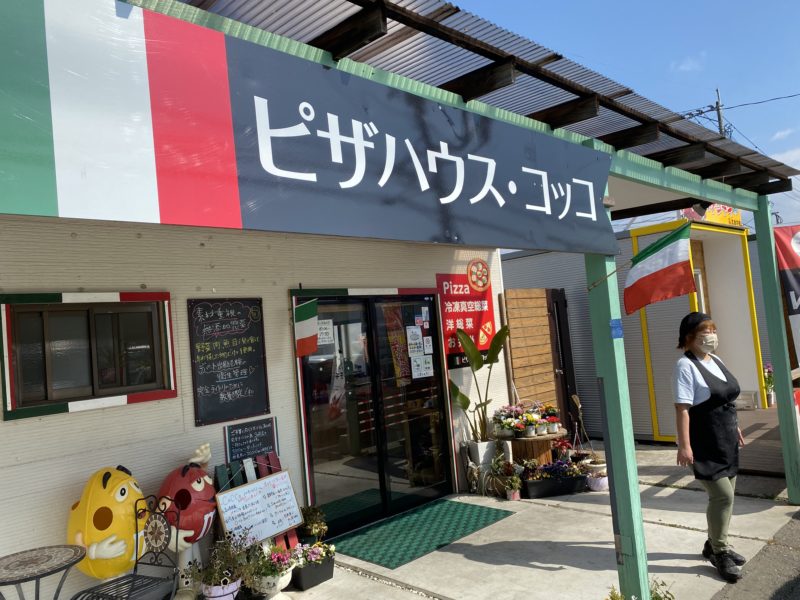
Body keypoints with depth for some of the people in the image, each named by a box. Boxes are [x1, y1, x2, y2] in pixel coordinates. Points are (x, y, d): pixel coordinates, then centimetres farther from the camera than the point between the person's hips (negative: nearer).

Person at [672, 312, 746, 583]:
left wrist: (735, 428, 22)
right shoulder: (686, 366, -15)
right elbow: (682, 408, -21)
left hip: (726, 440, 9)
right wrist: (684, 445, -25)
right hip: (705, 443, -9)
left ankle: (714, 544, 30)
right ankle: (720, 553, 8)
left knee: (724, 494, 14)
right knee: (722, 495, -8)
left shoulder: (716, 361, 11)